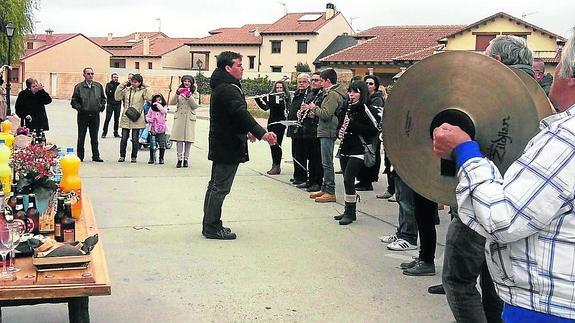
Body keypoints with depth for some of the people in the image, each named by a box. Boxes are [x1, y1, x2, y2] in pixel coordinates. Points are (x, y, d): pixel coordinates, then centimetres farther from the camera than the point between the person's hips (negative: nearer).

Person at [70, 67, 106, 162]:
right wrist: (78, 107, -13)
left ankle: (96, 156, 16)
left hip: (95, 115, 2)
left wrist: (102, 106, 5)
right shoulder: (79, 87, -1)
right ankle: (80, 156, 13)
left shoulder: (98, 86, 7)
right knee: (81, 137, 5)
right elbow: (74, 101, 2)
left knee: (94, 137, 9)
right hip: (83, 115, -2)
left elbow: (103, 98, 20)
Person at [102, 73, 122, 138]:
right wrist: (115, 94, -9)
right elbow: (107, 93, -8)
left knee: (117, 119, 7)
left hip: (118, 104, 3)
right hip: (110, 104, -3)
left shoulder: (119, 85, 11)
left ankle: (116, 133, 16)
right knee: (107, 119, -6)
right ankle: (104, 132, 2)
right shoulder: (109, 84, 4)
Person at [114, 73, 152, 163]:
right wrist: (121, 86, 0)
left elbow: (149, 98, -18)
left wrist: (146, 87, -11)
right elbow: (117, 97, 3)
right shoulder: (126, 90, 9)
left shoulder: (142, 91, 0)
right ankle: (122, 156, 15)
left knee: (135, 139, 2)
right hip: (126, 119, 2)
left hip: (137, 119, -2)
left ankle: (134, 157, 15)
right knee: (124, 138, 3)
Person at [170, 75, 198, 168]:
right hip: (179, 118, 1)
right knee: (179, 139, -4)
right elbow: (173, 102, -1)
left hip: (189, 118, -1)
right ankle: (179, 159, -1)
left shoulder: (195, 93, 8)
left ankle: (186, 159, 9)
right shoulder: (180, 92, 12)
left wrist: (189, 96, -16)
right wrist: (177, 93, -15)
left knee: (188, 139, 0)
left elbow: (195, 106, -6)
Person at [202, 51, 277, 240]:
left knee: (215, 185, 16)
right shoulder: (228, 89, -19)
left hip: (220, 145, 11)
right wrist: (261, 133, -43)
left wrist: (245, 131, 34)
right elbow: (242, 113, -33)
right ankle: (212, 228, 1)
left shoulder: (221, 87, 15)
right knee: (220, 187, -5)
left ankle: (209, 225, 24)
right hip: (228, 146, -11)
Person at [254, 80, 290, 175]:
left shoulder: (285, 97, -5)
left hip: (280, 124, -6)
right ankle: (274, 165, 16)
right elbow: (265, 107, 6)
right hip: (271, 123, 6)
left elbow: (279, 106, -20)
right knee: (272, 145, 8)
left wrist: (267, 100, -24)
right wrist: (258, 99, -4)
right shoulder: (272, 96, 11)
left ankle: (277, 166, -1)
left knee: (277, 145, -6)